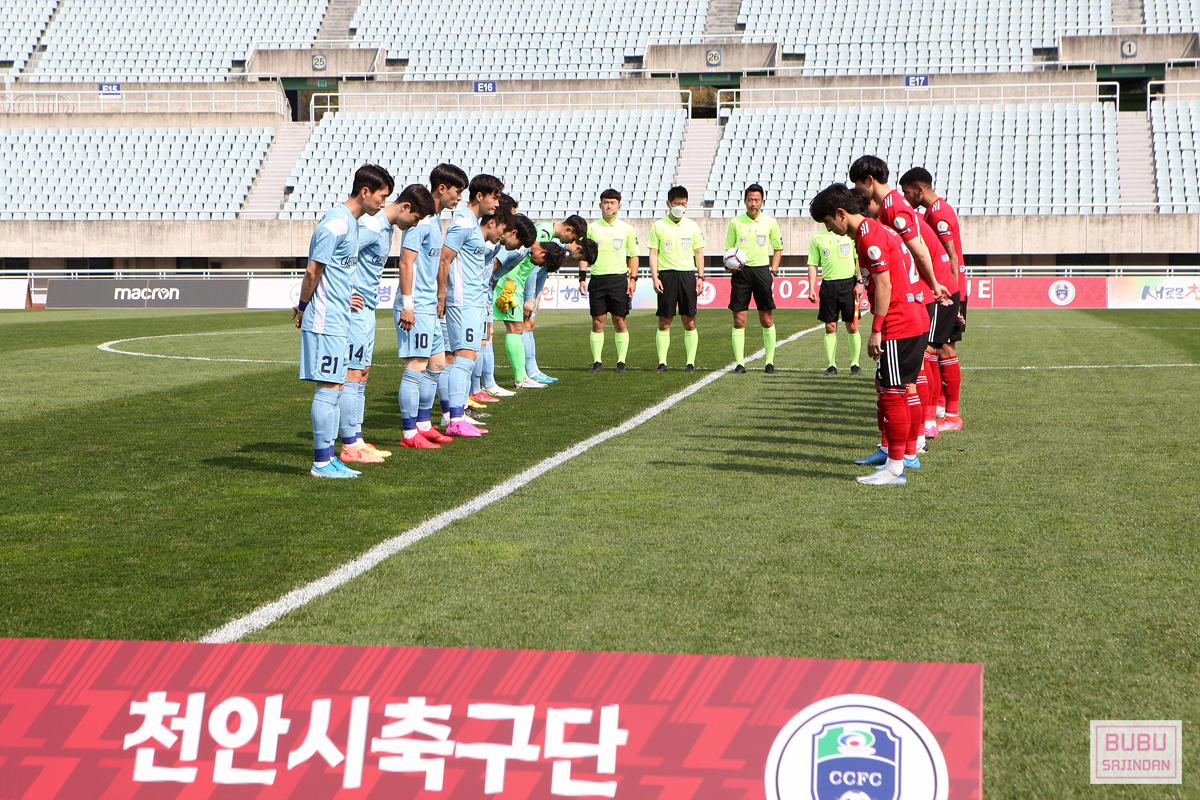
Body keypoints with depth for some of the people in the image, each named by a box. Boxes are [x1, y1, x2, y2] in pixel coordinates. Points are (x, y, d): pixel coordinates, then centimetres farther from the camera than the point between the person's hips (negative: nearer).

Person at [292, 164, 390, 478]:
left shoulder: (350, 222, 15)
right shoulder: (336, 224, -17)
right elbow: (313, 271, -17)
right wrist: (303, 307, -6)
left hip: (337, 320, 10)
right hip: (327, 322, -10)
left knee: (334, 387, 11)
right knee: (328, 388, -6)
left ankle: (328, 458, 15)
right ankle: (322, 462, -2)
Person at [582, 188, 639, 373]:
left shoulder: (627, 229, 5)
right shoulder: (591, 228, 7)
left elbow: (634, 255, 9)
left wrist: (633, 279, -1)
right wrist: (582, 278, 2)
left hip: (619, 278, -1)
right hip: (597, 279, 1)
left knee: (620, 321, 0)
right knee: (597, 322, 0)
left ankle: (621, 361, 5)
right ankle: (597, 361, 4)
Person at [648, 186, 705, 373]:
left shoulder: (692, 226, 10)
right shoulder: (658, 226, 4)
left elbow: (699, 253, 13)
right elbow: (653, 254, 3)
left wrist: (700, 276, 4)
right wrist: (655, 277, -7)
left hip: (688, 275, 2)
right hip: (667, 275, -1)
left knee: (690, 322, 0)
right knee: (664, 322, -1)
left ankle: (690, 362, 4)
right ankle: (662, 362, 3)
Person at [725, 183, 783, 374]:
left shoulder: (770, 222, 5)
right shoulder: (735, 222, 5)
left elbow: (778, 249, 15)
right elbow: (728, 249, 11)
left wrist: (773, 271, 4)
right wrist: (729, 265, -8)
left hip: (762, 271, 0)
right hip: (741, 272, 0)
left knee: (767, 320, 0)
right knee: (739, 320, -3)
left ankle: (770, 362, 8)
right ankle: (740, 363, 1)